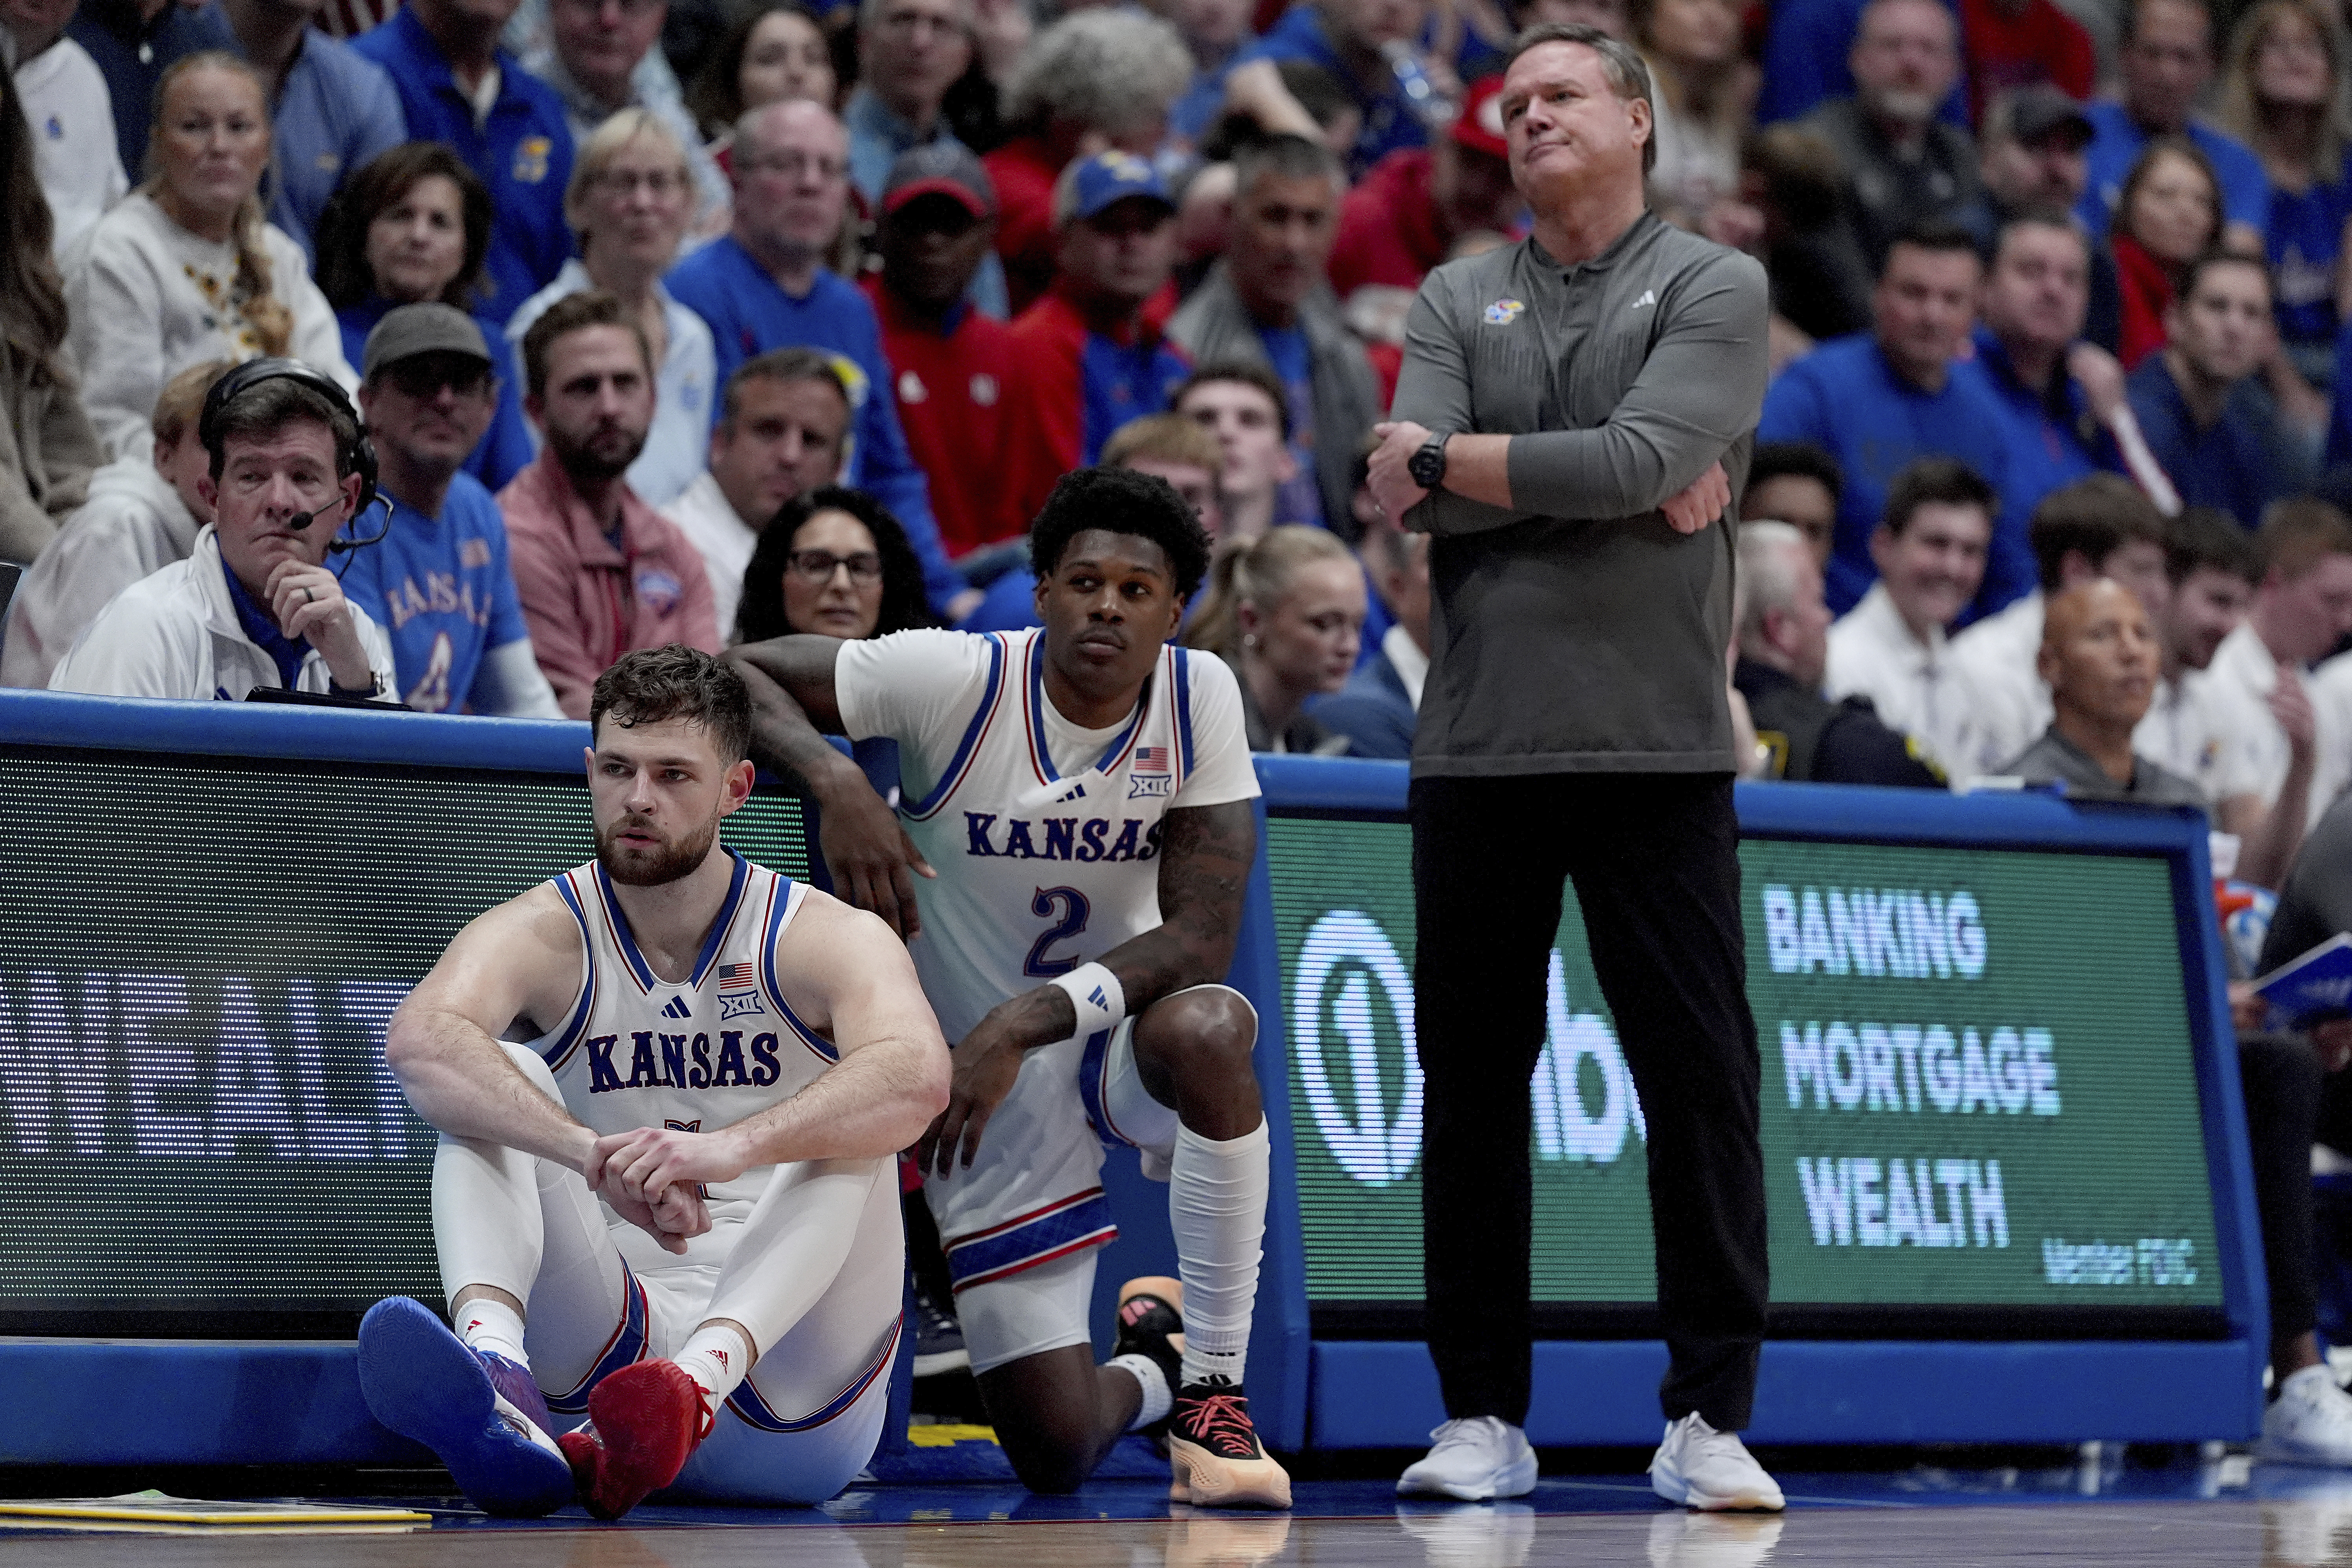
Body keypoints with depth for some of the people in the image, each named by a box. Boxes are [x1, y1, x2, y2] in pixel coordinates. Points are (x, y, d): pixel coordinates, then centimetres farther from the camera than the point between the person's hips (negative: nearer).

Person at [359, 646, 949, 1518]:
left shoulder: (825, 939, 0)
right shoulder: (544, 936, 3)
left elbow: (919, 1075, -24)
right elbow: (419, 1039, -22)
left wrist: (729, 1148, -42)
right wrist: (595, 1155, -39)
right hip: (612, 1342, 1)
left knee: (845, 1120, -23)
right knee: (498, 1084, -15)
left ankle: (699, 1379, -49)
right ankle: (495, 1368, -45)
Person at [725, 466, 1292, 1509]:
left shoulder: (1200, 697, -12)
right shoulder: (956, 680, -17)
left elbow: (1201, 935, -18)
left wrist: (1023, 1024, -30)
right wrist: (835, 782, -33)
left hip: (1121, 1039, 1)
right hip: (989, 1082, -1)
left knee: (1203, 1030, -39)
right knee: (1053, 1454, -8)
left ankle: (1214, 1384, -19)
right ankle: (1150, 1371, 32)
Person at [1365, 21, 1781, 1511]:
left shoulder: (1715, 287, 2)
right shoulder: (1456, 300, 12)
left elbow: (1645, 459, -15)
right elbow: (1410, 494, -4)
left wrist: (1445, 458, -6)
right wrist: (1628, 492, -10)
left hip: (1659, 747, -3)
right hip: (1479, 747, 3)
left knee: (1702, 1082, -3)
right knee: (1472, 1084, 5)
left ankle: (1710, 1418, 2)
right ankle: (1484, 1416, 12)